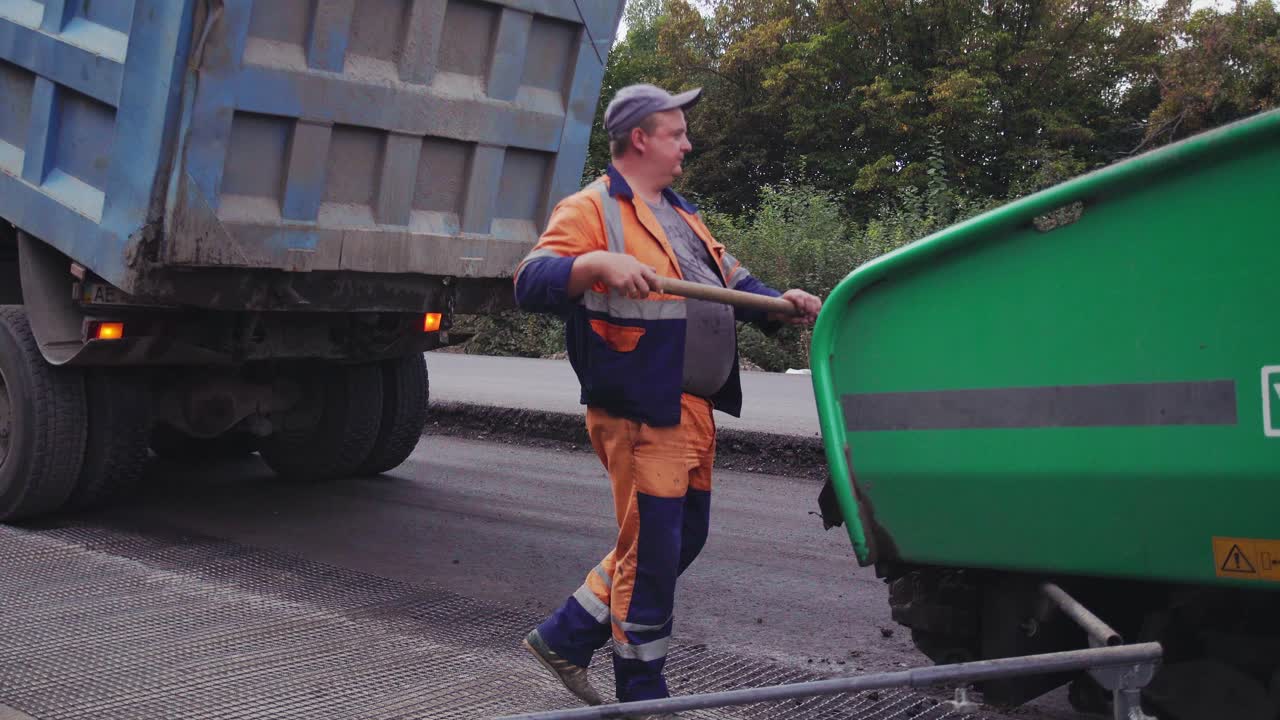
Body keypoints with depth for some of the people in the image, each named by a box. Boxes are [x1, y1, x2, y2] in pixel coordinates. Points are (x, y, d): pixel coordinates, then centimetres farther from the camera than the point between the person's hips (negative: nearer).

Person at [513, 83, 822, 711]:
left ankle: (565, 637, 29)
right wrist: (599, 263, -35)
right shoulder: (592, 209, -7)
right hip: (641, 416, -9)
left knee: (682, 541, 17)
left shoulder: (681, 214, 21)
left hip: (693, 413, 10)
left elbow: (730, 281, 25)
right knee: (651, 551, -1)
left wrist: (778, 303, 6)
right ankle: (642, 694, 16)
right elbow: (531, 283, -19)